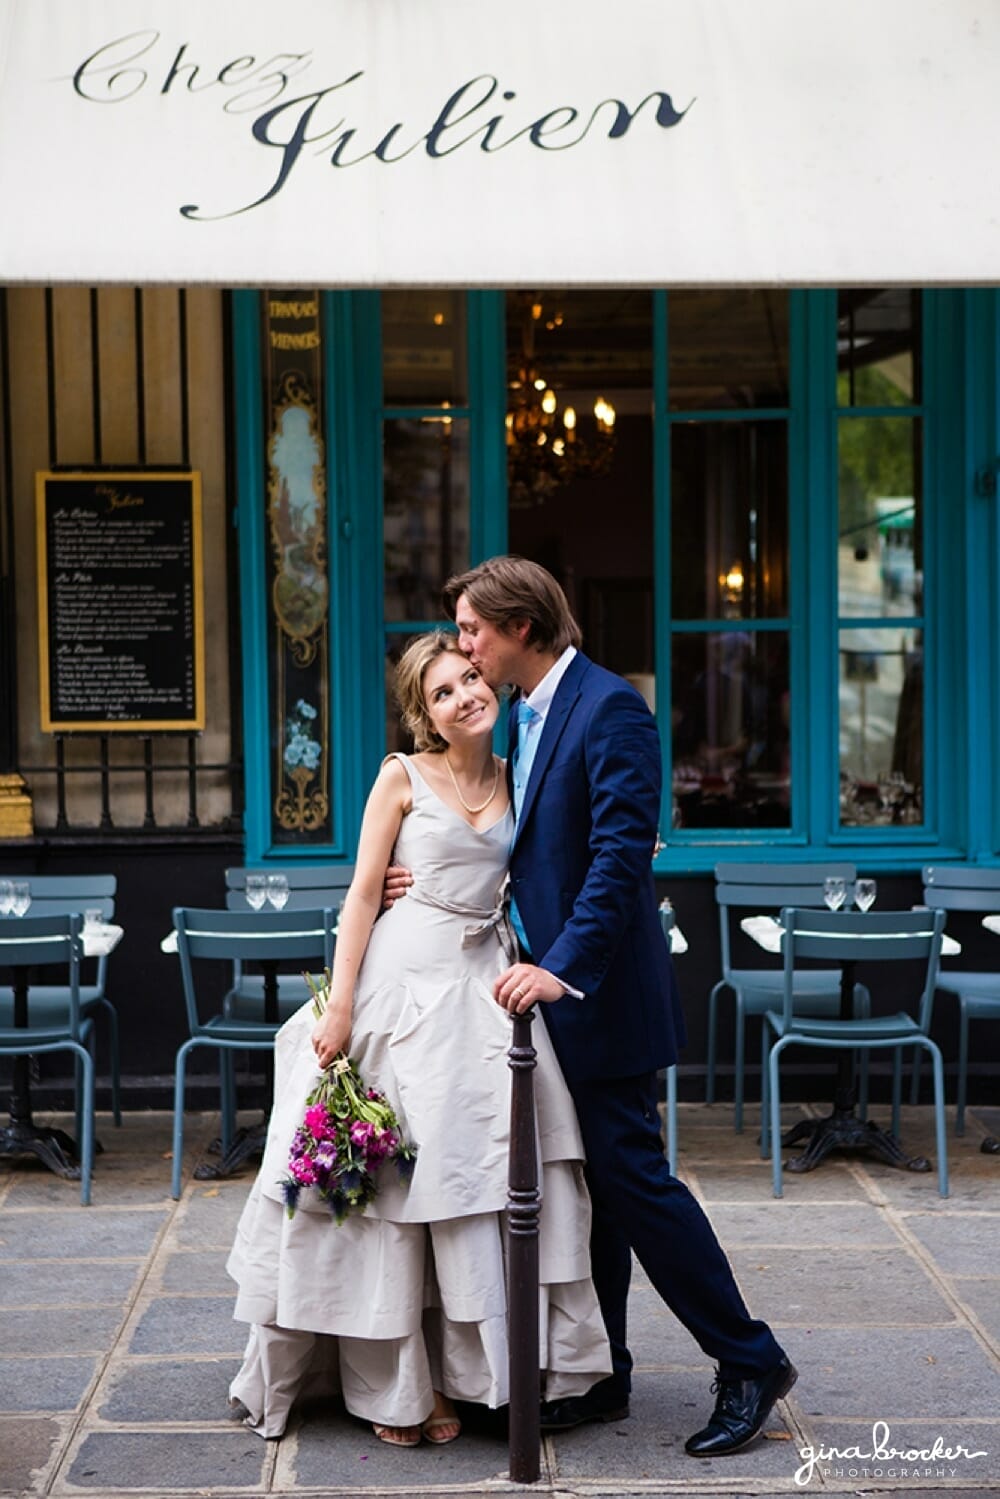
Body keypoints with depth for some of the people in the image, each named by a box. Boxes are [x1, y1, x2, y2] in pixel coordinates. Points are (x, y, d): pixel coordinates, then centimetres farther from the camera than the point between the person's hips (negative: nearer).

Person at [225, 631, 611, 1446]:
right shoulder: (404, 778, -1)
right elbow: (363, 894, -3)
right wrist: (339, 1009, -9)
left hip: (484, 983, 4)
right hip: (406, 979, -4)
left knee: (484, 1176, 1)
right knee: (392, 1177, 2)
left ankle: (455, 1368, 12)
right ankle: (389, 1384, 13)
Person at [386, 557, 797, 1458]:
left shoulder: (610, 709, -15)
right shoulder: (529, 716, 14)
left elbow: (621, 855, -22)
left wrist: (563, 968, -27)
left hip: (600, 993, -9)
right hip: (549, 986, 9)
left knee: (631, 1177, -5)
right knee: (581, 1188, 13)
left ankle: (750, 1361, 7)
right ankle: (601, 1377, 23)